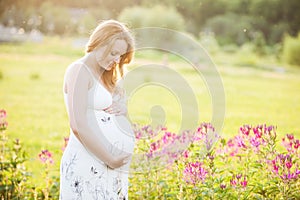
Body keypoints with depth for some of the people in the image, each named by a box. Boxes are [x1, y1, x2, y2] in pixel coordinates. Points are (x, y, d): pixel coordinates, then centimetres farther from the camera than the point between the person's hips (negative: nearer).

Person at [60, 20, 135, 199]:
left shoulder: (105, 76, 18)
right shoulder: (80, 70, -7)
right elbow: (78, 126, -17)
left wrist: (123, 109, 1)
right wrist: (109, 157, -16)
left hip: (112, 165, 8)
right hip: (86, 163, -8)